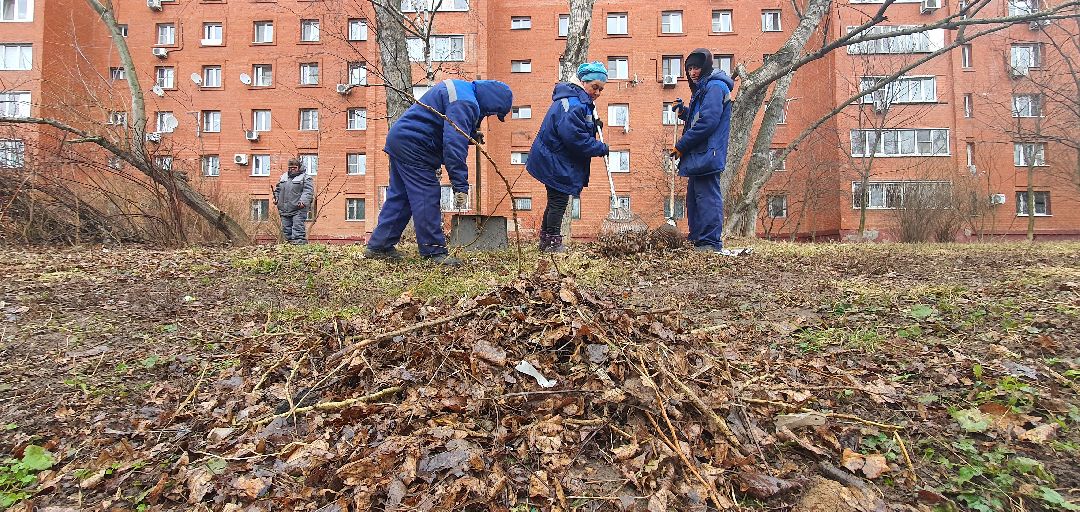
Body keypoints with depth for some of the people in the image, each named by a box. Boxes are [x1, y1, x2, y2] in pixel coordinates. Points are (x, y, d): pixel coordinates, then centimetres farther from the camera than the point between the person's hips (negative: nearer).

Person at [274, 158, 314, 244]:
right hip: (284, 210, 7)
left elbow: (308, 191, -11)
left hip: (298, 210, -7)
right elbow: (278, 189, 29)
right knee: (286, 229, 9)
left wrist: (303, 201, -24)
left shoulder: (305, 177, 0)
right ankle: (288, 241, 17)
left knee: (298, 228, -12)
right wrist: (276, 198, 12)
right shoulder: (283, 177, 21)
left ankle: (299, 242, -13)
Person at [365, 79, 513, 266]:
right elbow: (455, 145, -28)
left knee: (399, 196, 14)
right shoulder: (464, 103, -19)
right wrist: (460, 186, -29)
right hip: (413, 145, -11)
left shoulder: (460, 87, 14)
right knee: (427, 198, -9)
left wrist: (472, 134, 16)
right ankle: (435, 252, -6)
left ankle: (379, 246, 20)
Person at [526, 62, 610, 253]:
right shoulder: (573, 104, -21)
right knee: (559, 202, -4)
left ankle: (545, 242, 27)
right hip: (555, 163, -11)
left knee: (556, 202, 17)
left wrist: (594, 127, 2)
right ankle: (553, 243, 5)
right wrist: (601, 148, -19)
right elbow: (575, 138, -28)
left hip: (555, 161, 11)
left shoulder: (582, 102, 14)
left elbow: (580, 130, 22)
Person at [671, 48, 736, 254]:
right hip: (698, 155, 11)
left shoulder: (715, 87, -10)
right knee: (694, 197, 13)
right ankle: (697, 240, 21)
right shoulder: (702, 88, 22)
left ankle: (710, 243, -9)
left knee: (707, 197, -11)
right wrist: (684, 112, 7)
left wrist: (681, 146, -15)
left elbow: (708, 122, -20)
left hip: (707, 154, -11)